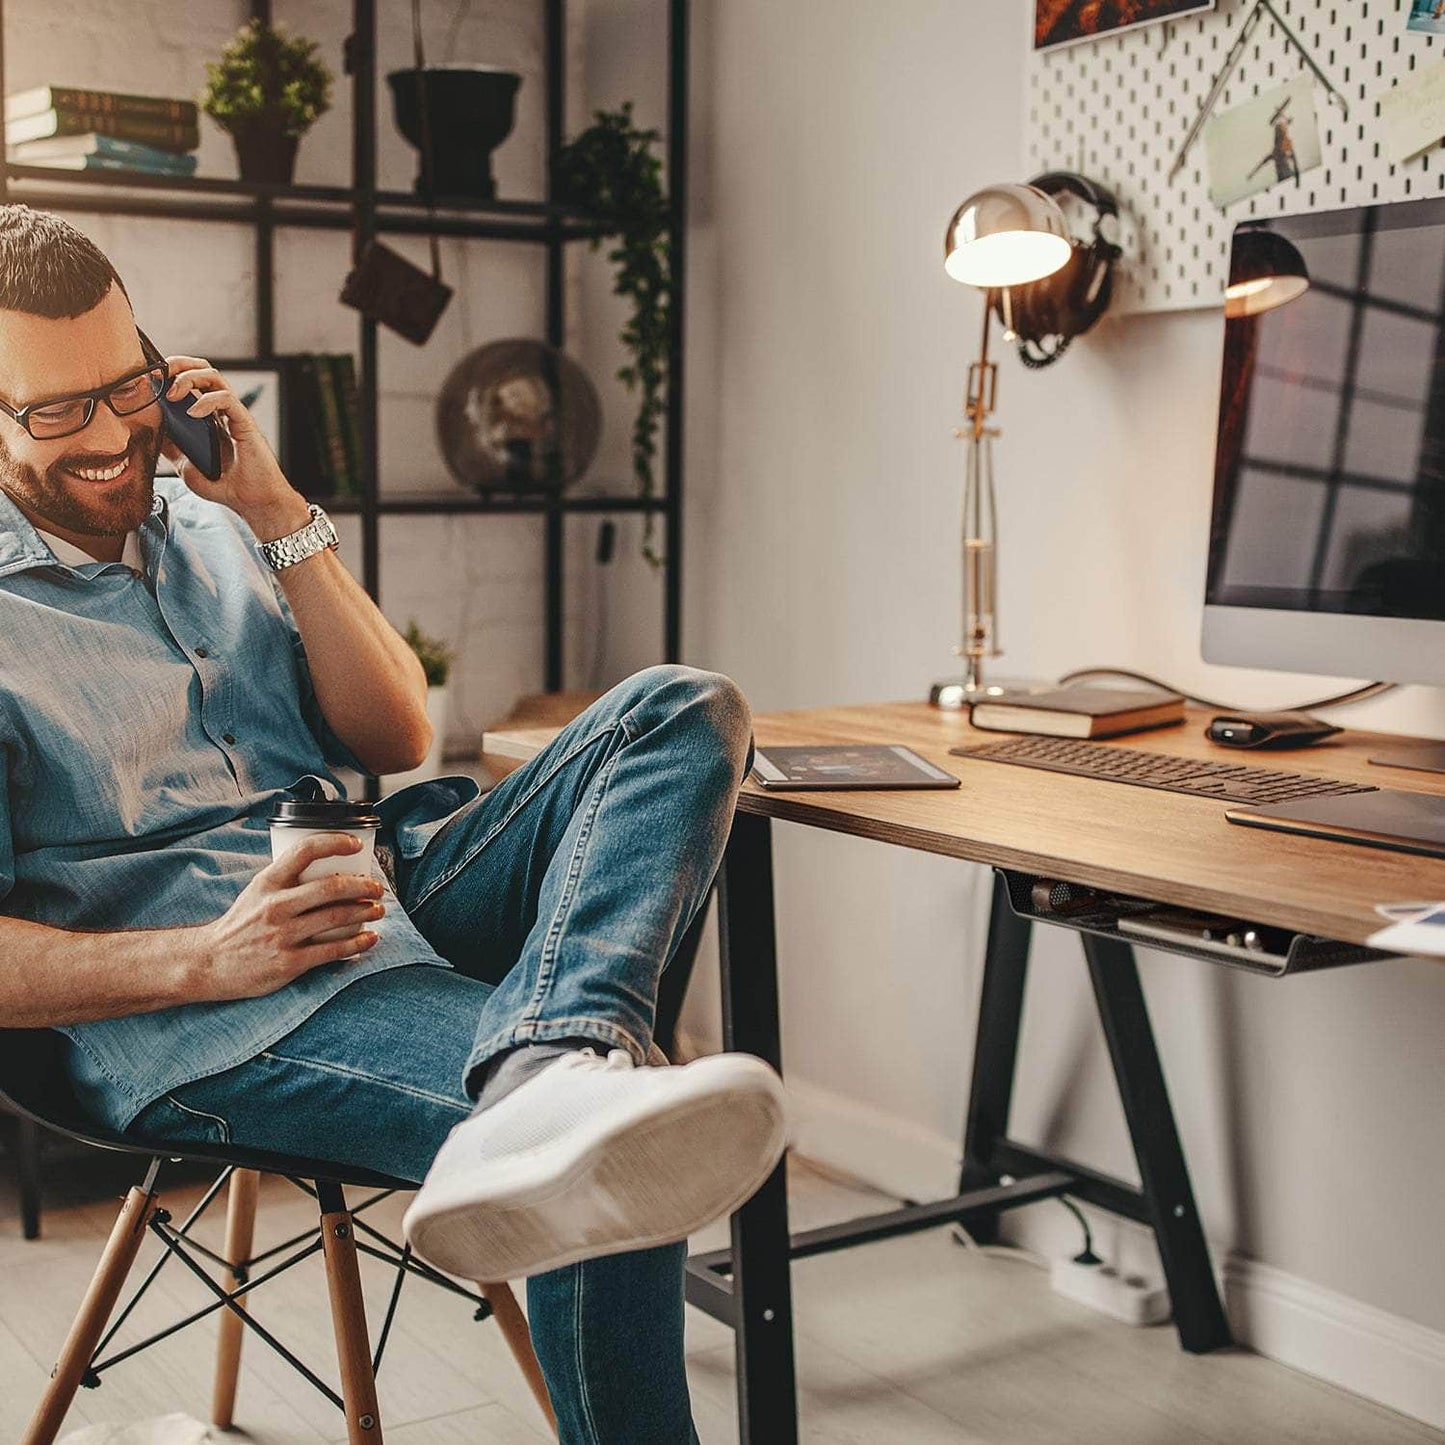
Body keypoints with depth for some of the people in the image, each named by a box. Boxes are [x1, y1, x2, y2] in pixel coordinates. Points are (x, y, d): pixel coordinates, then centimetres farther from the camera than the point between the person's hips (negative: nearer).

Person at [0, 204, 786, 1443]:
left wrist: (278, 515, 1)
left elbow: (395, 738, 12)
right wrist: (210, 959, -21)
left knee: (680, 711, -23)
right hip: (209, 1019, -8)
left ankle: (543, 1078, -43)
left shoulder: (213, 526, 19)